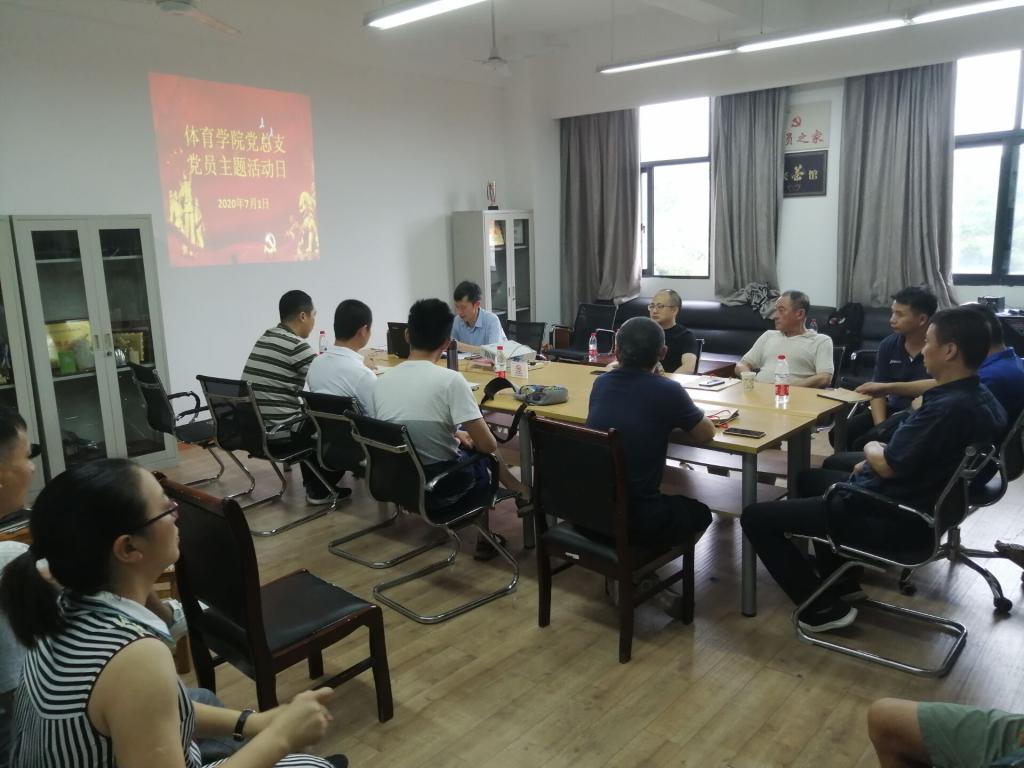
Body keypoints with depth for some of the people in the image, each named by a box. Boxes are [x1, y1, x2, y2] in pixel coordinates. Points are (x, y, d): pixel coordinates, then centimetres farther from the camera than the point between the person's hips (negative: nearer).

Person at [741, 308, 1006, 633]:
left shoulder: (950, 408, -30)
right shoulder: (978, 398, 3)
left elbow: (887, 466, -22)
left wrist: (871, 449, -1)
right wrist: (873, 461, 8)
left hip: (886, 515, -11)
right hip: (915, 503, 11)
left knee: (755, 517, -8)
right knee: (808, 478, 33)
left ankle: (824, 608, 3)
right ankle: (841, 581, 32)